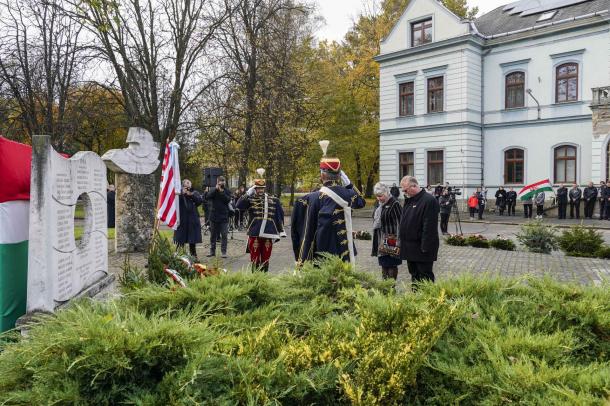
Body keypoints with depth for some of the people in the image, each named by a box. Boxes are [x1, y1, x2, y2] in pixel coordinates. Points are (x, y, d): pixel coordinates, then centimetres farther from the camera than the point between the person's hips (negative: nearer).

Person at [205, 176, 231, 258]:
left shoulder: (226, 191, 4)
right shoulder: (213, 190, 5)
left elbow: (228, 200, -11)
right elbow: (207, 197, -12)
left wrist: (222, 192, -17)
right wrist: (216, 189, -17)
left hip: (224, 216, -1)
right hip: (214, 216, 1)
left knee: (224, 235, -3)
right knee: (213, 235, 9)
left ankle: (223, 252, 3)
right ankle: (212, 251, 18)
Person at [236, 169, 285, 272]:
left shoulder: (274, 200, 8)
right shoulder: (250, 199, 2)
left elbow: (280, 215, 12)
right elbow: (239, 206, -15)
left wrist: (281, 231, 11)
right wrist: (248, 193, -17)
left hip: (268, 234, 2)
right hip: (254, 234, -2)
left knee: (265, 259, 10)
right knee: (255, 260, 3)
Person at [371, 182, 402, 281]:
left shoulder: (394, 205, -13)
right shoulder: (380, 205, 13)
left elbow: (400, 224, -17)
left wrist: (398, 243, -20)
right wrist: (376, 241, 19)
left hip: (391, 242, -8)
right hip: (381, 241, 8)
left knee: (391, 265, -3)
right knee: (384, 265, 14)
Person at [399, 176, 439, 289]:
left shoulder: (429, 201, -17)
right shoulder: (409, 200, 12)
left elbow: (429, 227, -21)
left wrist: (425, 248, -23)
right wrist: (401, 240, 13)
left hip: (422, 250, -9)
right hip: (410, 248, 9)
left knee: (425, 277, 0)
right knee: (414, 275, 17)